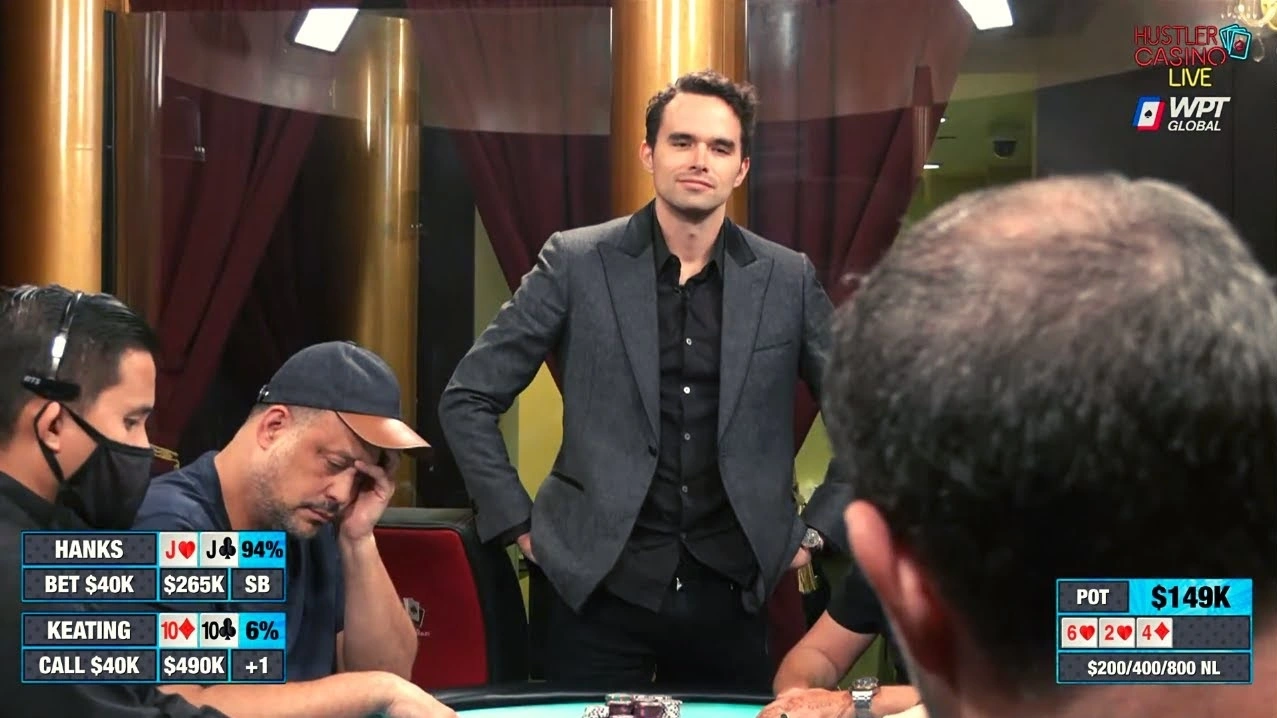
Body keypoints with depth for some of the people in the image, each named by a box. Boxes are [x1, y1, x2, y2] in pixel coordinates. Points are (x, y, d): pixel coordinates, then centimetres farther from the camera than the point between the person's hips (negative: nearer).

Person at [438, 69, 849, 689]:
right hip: (597, 586, -1)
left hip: (732, 591, 2)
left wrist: (817, 528, 6)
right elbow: (466, 400, 2)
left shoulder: (788, 279, 3)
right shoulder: (576, 263, -2)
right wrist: (520, 524, -1)